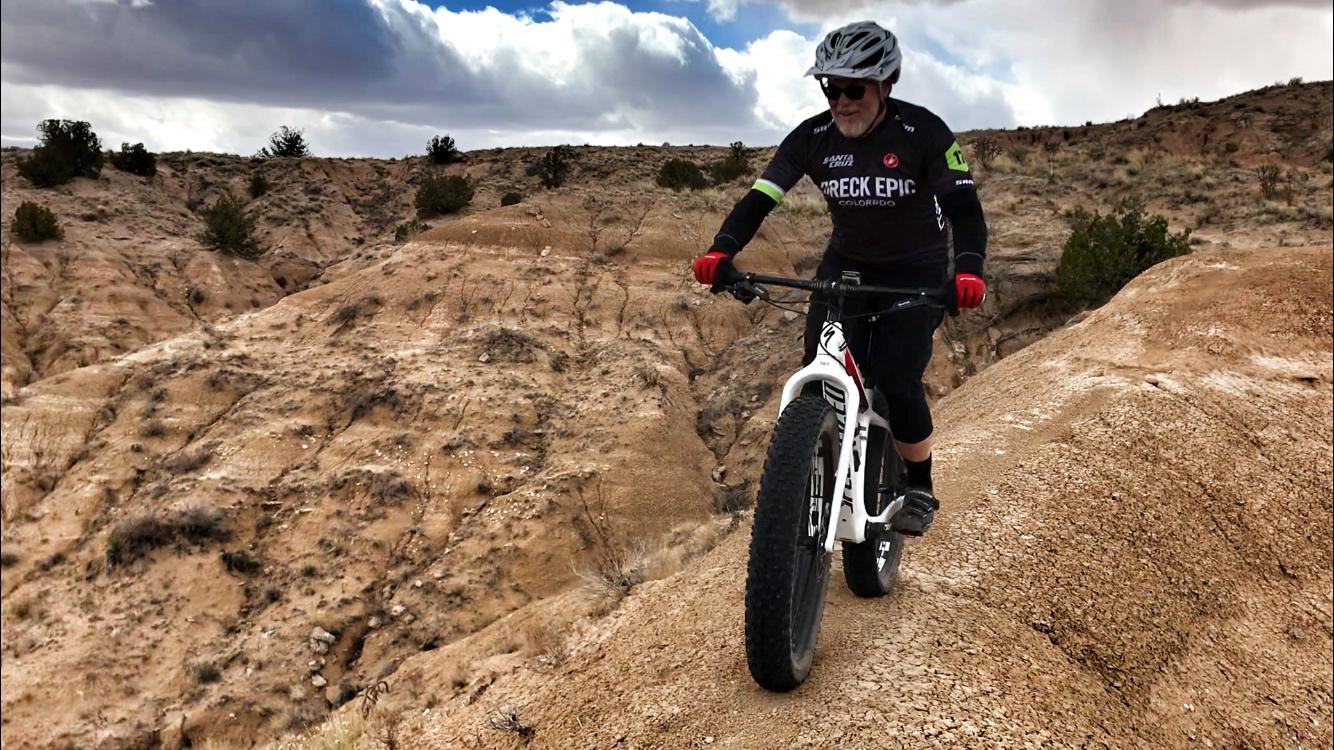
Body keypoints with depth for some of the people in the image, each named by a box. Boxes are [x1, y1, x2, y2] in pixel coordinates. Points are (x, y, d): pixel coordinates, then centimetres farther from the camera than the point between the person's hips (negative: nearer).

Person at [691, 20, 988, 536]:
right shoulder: (812, 137, -11)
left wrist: (968, 270, -45)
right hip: (846, 266, 3)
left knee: (896, 384, -17)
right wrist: (722, 251, -35)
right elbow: (760, 199, -17)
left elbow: (964, 208, -26)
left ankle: (919, 490, 8)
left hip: (916, 272, -3)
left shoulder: (923, 132, -19)